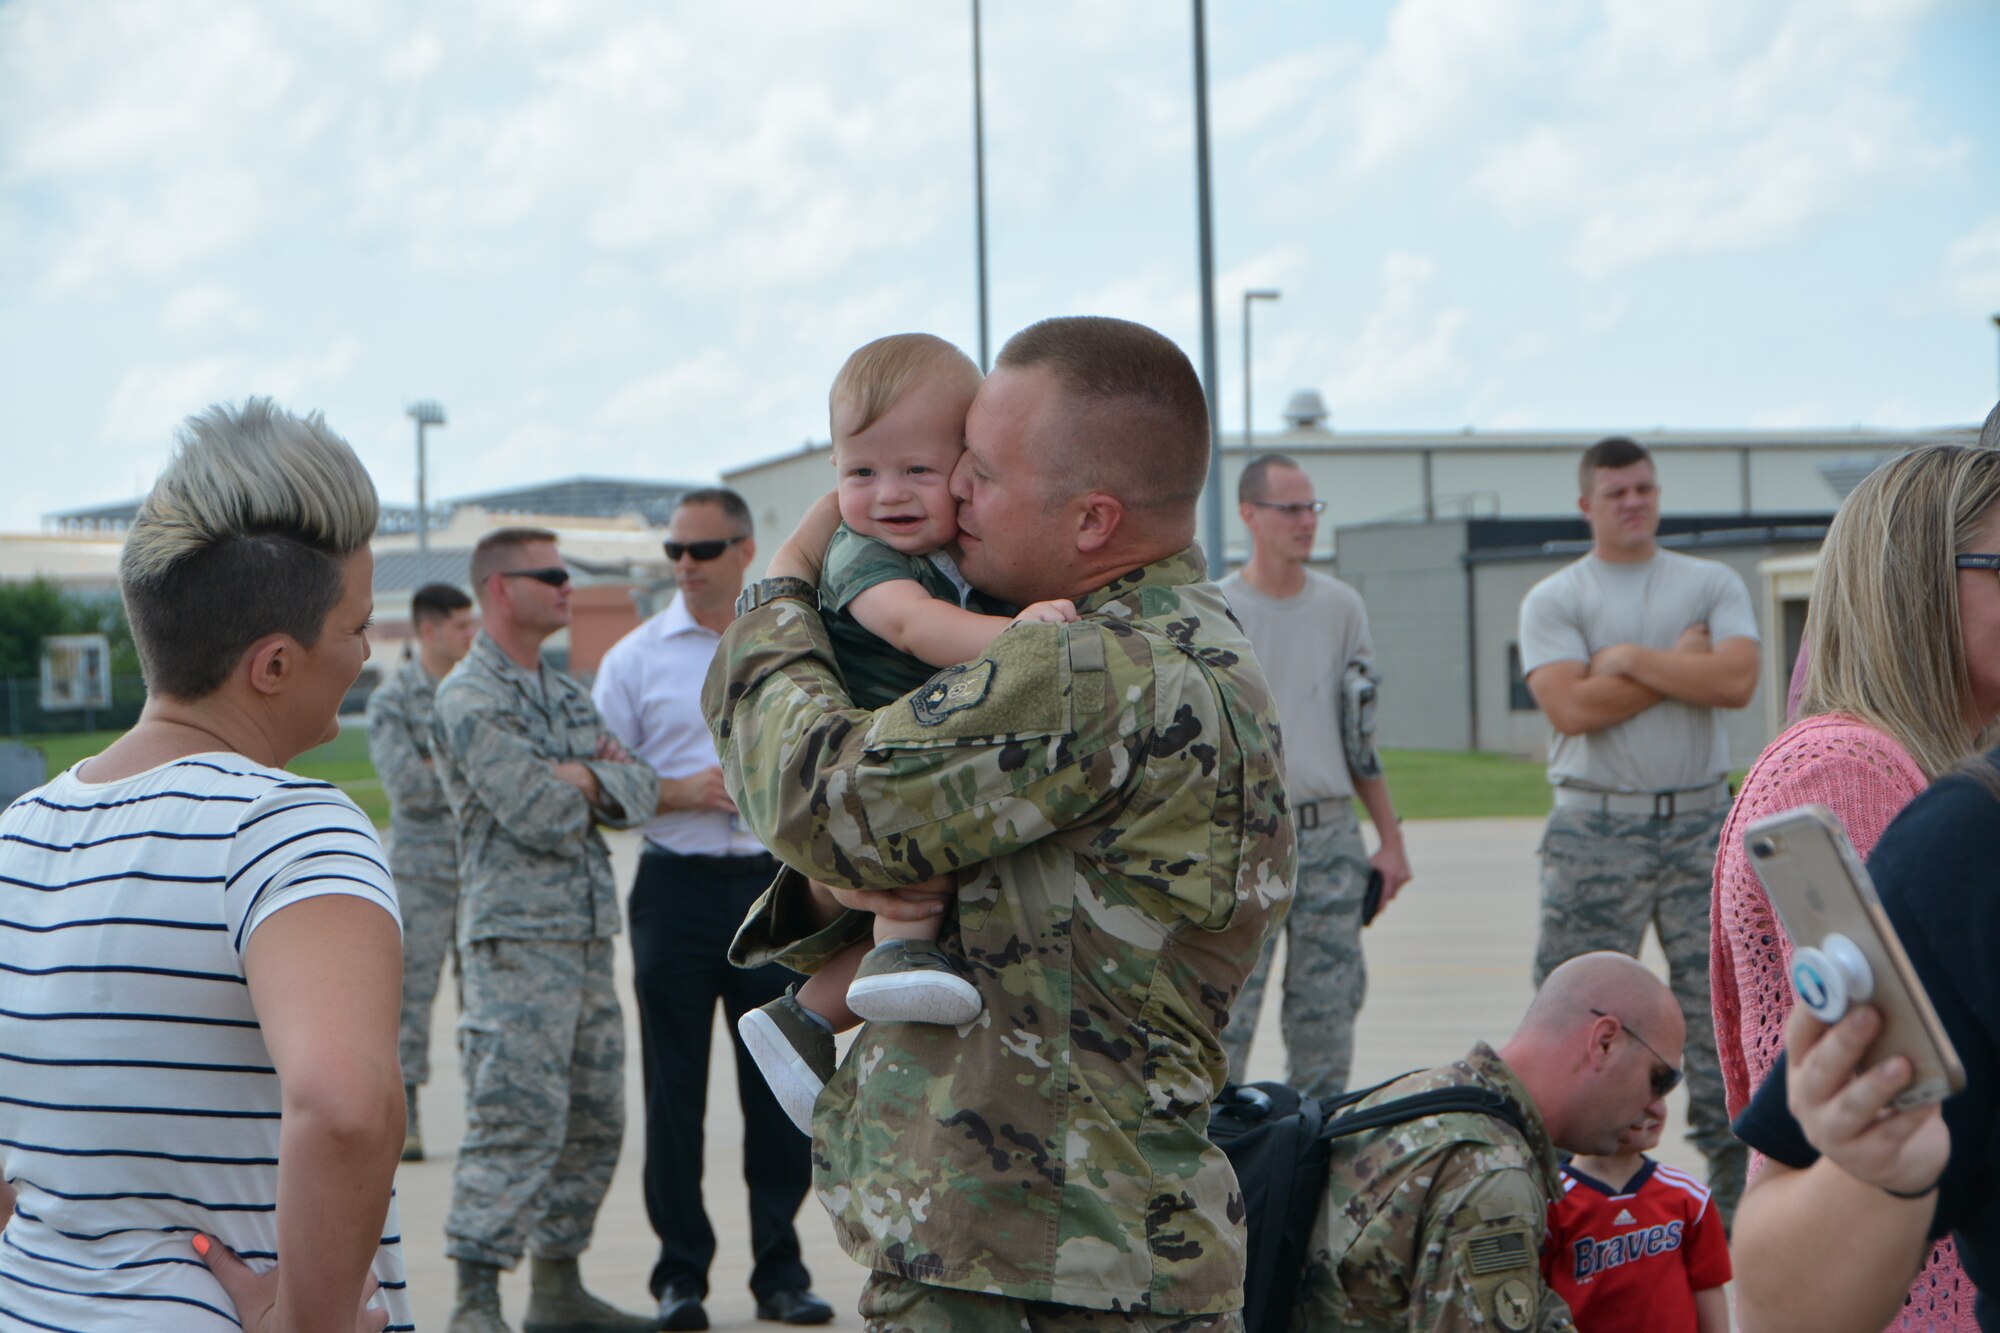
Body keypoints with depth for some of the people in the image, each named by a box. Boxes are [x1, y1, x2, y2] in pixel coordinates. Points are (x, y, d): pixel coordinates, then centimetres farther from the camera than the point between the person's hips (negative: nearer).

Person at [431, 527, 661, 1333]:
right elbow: (537, 815, -17)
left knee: (594, 1121, 10)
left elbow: (637, 794, 11)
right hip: (516, 939, -8)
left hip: (588, 935, 8)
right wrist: (597, 778, 1)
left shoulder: (567, 695, 20)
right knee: (519, 1118, -14)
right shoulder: (469, 698, -7)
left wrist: (580, 778, -7)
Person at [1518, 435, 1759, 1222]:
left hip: (1700, 818, 1)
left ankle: (1736, 1180, 8)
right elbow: (1571, 707, -11)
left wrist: (1629, 658, -7)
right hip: (1597, 826, -1)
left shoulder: (1713, 585, 11)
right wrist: (1682, 661, -5)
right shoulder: (1553, 600, 5)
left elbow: (1736, 680, -7)